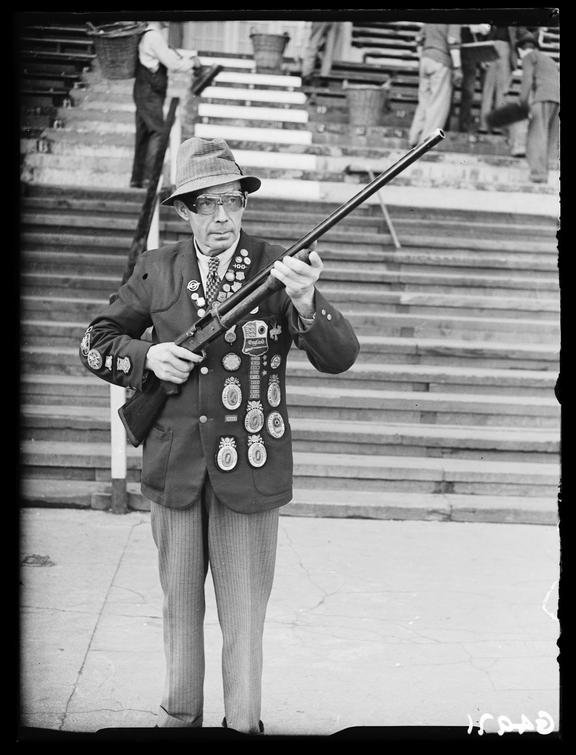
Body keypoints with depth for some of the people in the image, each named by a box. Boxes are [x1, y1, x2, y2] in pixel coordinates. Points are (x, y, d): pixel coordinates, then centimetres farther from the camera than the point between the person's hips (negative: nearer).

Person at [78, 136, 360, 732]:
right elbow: (95, 343, 10)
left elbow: (339, 357, -13)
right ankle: (179, 718, 34)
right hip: (175, 469, 2)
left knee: (243, 619, 6)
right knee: (179, 609, 16)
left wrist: (305, 303, -33)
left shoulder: (275, 268, -5)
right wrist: (147, 357, -10)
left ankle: (243, 725, 23)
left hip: (250, 470, -2)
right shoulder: (156, 270, 1)